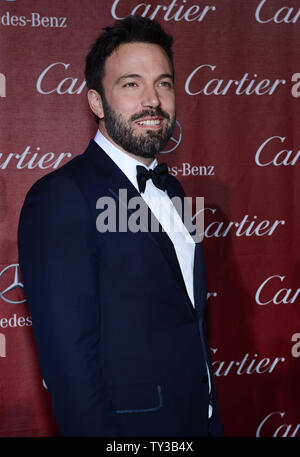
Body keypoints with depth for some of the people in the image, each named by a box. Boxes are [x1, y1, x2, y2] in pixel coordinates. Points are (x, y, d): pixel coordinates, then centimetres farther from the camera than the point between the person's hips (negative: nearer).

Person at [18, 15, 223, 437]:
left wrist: (212, 419, 10)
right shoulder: (59, 199, -19)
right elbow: (70, 363, -23)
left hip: (200, 419, 8)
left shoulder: (171, 189, 8)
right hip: (128, 426, -7)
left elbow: (190, 326, 12)